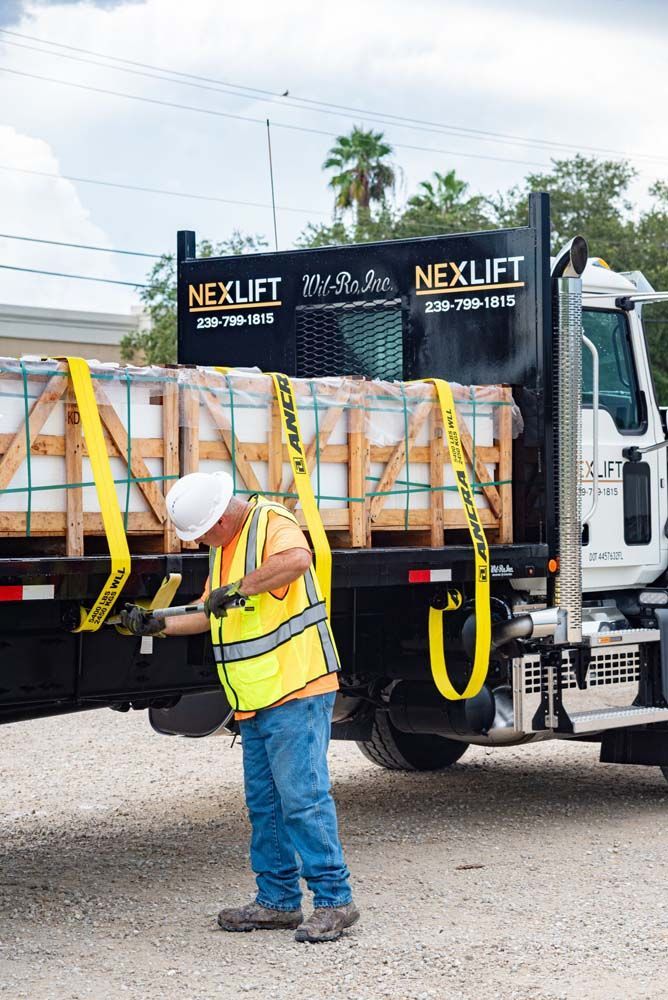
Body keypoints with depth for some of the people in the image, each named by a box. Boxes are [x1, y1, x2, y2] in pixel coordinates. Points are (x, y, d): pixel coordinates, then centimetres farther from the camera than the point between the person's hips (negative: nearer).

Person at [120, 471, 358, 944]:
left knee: (303, 796, -10)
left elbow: (298, 558, -37)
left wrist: (237, 588, -30)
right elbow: (214, 616, 28)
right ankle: (277, 900, 21)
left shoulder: (272, 523, -13)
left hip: (296, 691, -10)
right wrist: (160, 625, 18)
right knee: (264, 803, 13)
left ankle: (334, 900, -4)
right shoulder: (223, 546, 17)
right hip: (255, 701, 10)